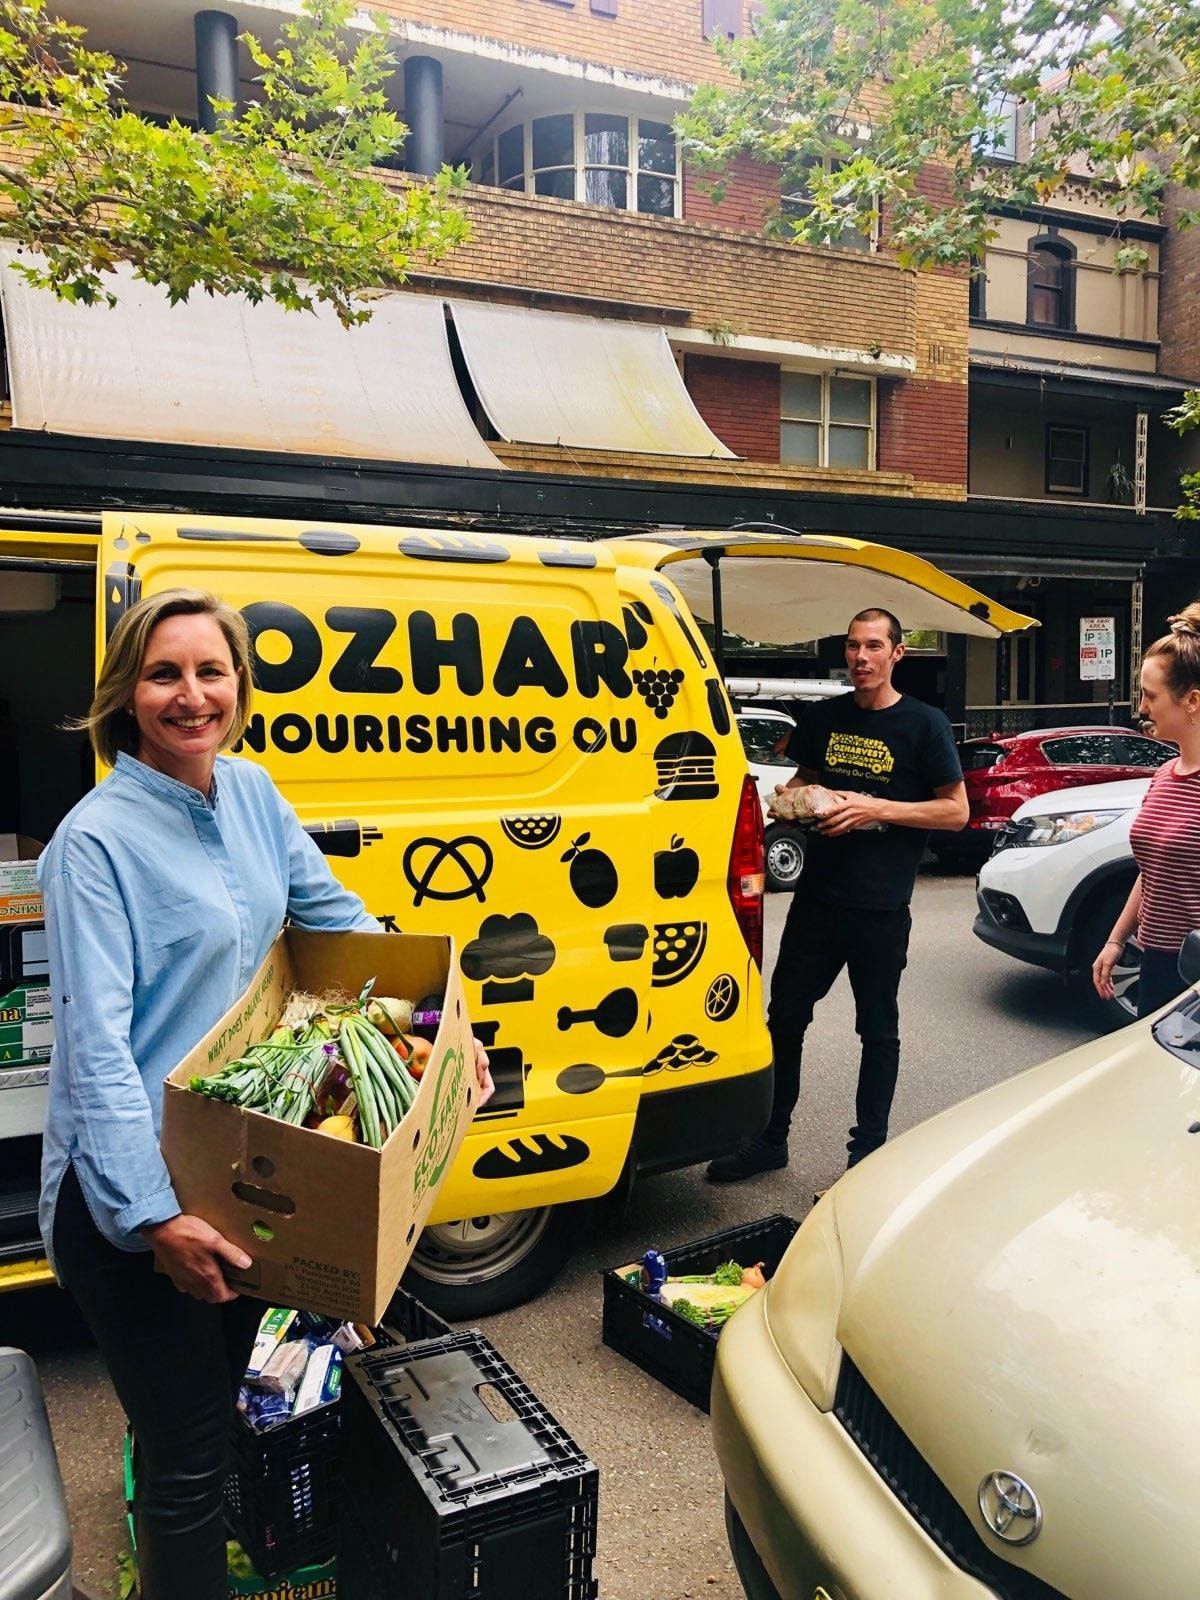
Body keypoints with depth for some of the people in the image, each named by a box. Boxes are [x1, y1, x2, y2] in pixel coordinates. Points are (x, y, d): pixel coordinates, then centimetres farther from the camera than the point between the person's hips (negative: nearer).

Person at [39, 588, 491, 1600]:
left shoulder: (250, 793, 1)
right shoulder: (96, 841, -20)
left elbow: (334, 914, 9)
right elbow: (95, 1043, -23)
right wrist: (153, 1216, -27)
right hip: (132, 1190, -7)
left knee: (221, 1397, 26)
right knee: (188, 1452, 3)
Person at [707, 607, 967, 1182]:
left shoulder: (924, 724, -4)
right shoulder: (824, 716, 9)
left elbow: (956, 810, -5)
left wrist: (877, 809, -17)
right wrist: (791, 798, -3)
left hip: (880, 908, -4)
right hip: (817, 894, 4)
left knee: (878, 1028, 8)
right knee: (785, 1016, 9)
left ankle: (868, 1149, 22)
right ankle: (770, 1139, 23)